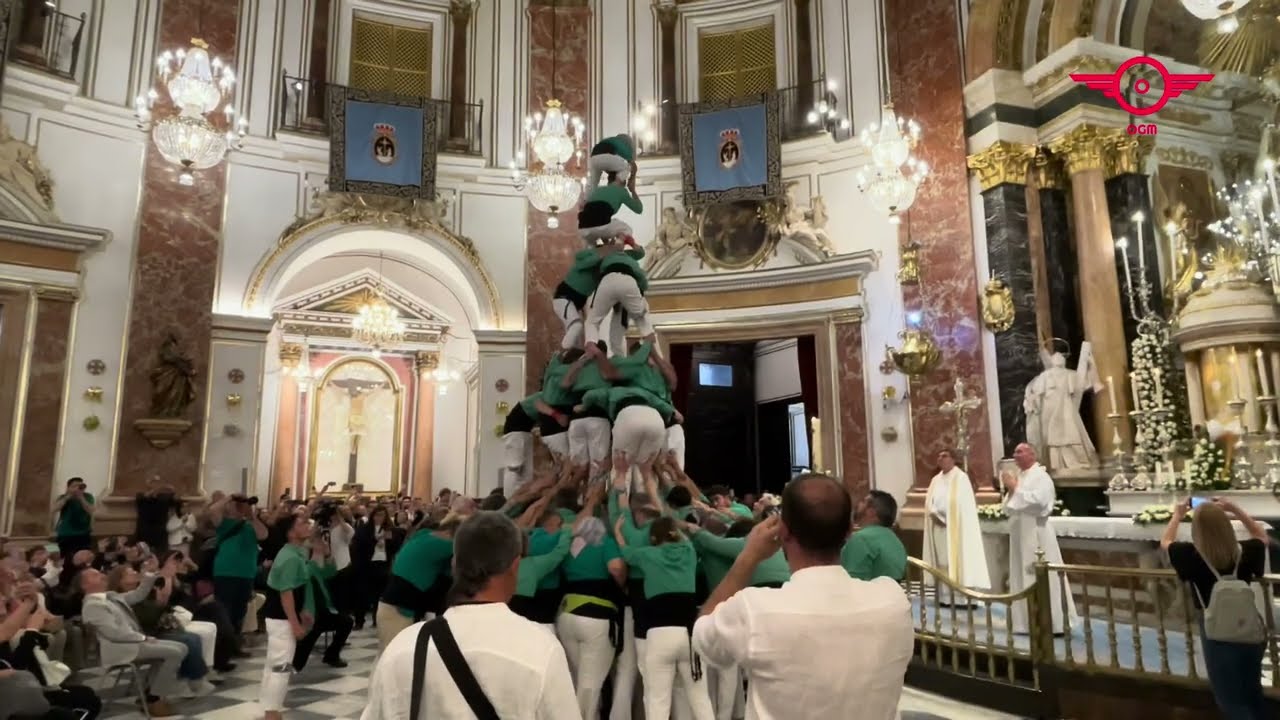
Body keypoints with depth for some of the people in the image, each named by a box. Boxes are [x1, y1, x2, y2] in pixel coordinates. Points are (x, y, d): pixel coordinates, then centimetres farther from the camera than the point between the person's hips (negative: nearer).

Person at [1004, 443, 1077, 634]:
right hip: (1020, 534, 8)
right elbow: (1009, 506, 18)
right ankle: (1028, 621, 17)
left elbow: (1038, 501, -24)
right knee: (1023, 578, 10)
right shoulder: (1017, 476, 15)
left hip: (1036, 534, -8)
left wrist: (1016, 490, -16)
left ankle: (1053, 623, 1)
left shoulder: (1041, 476, -9)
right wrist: (1010, 493, -1)